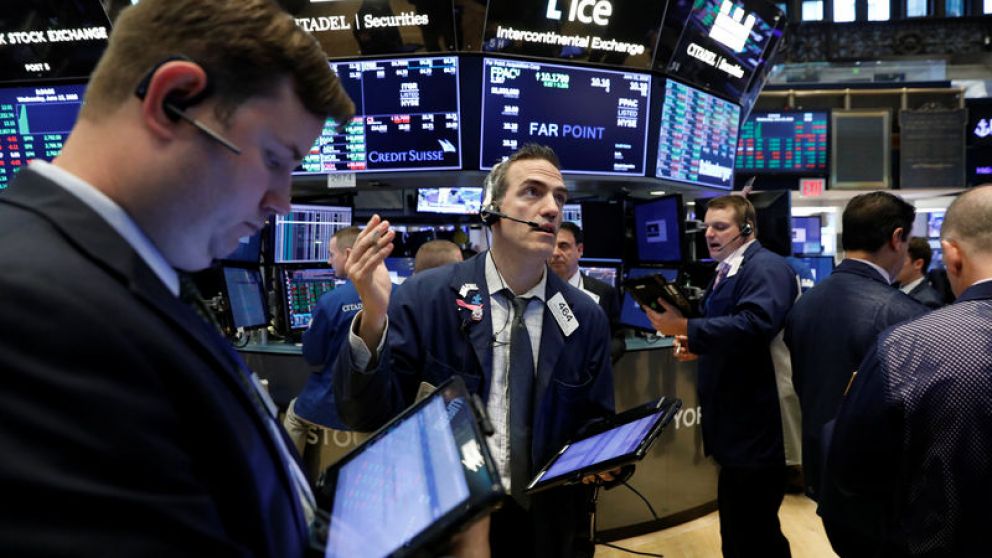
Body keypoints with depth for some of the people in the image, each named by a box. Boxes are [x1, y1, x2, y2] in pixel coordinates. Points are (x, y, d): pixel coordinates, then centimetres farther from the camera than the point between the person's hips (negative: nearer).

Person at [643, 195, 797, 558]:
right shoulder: (728, 271, 16)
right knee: (739, 527, 21)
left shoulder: (766, 268, -15)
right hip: (736, 423, 10)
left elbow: (754, 324, -32)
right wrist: (697, 346, 4)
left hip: (757, 426, -10)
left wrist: (684, 328, -31)